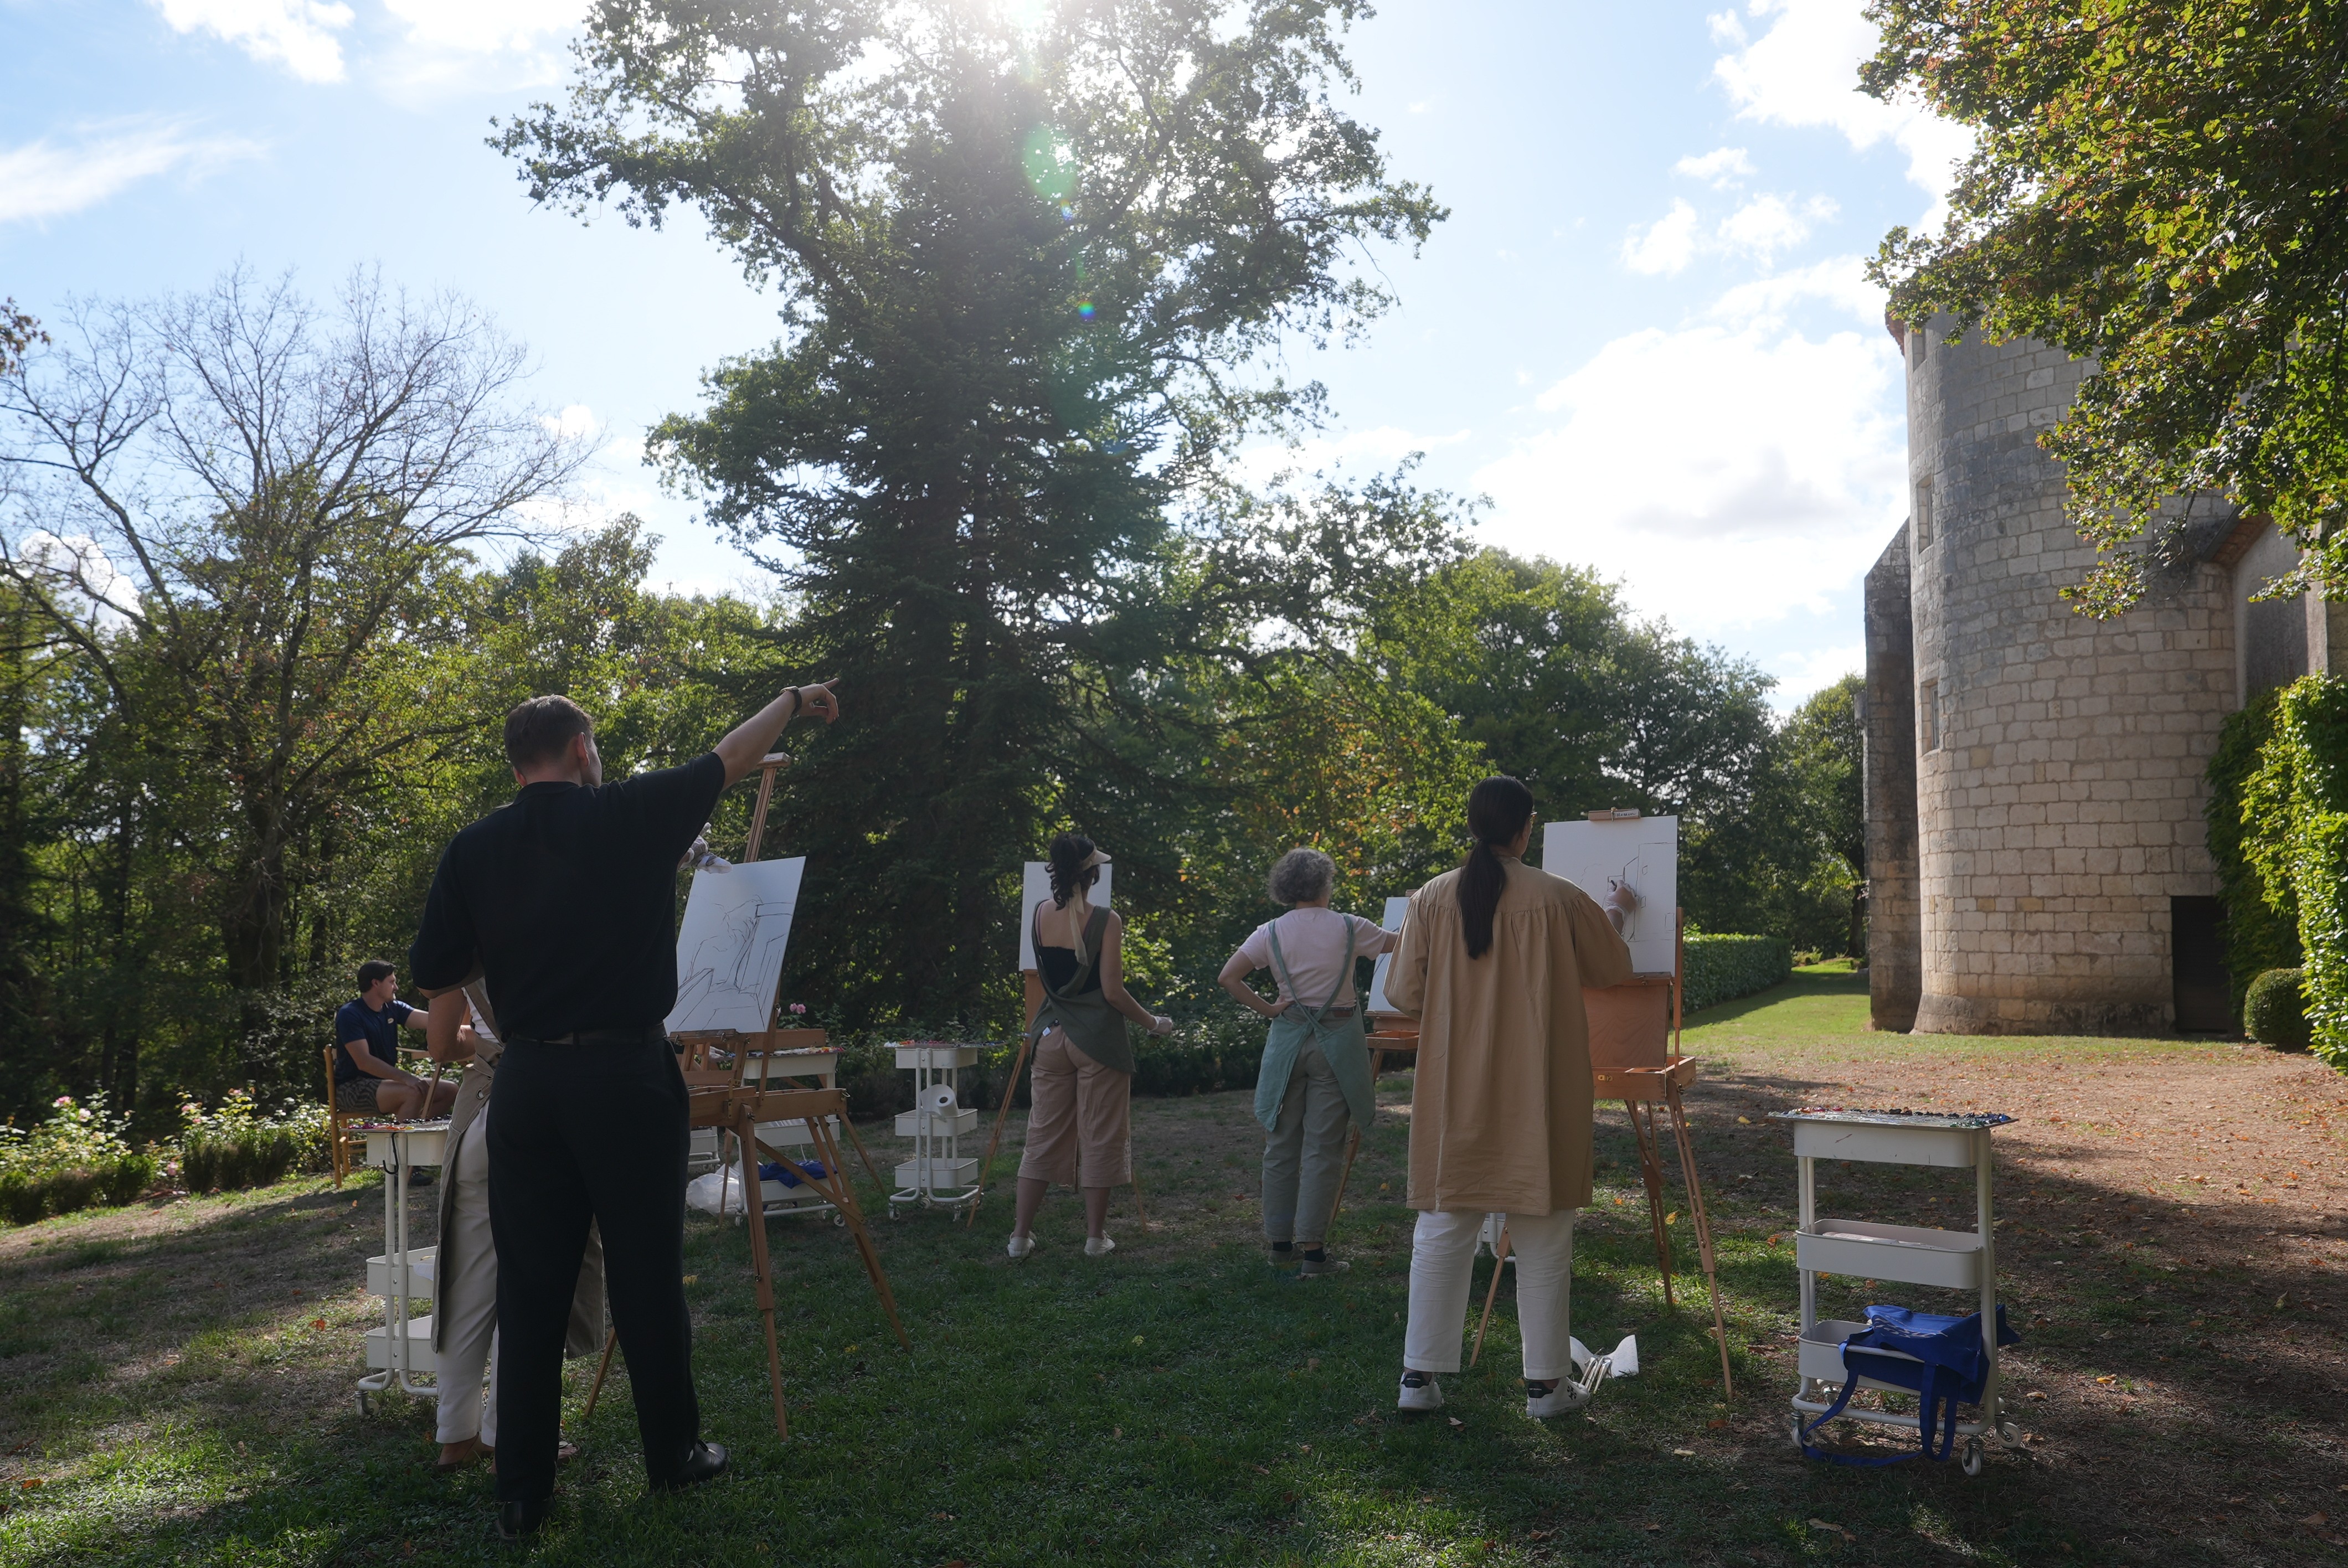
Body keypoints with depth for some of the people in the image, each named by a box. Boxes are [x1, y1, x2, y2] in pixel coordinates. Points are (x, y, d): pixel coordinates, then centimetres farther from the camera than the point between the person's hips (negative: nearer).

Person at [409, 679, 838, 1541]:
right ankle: (674, 1453, 23)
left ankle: (521, 1495, 16)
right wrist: (795, 699, 28)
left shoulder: (473, 849, 4)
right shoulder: (631, 814, -3)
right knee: (647, 1277, 9)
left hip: (525, 1082, 3)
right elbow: (731, 757, 12)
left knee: (529, 1291, 9)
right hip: (627, 1074, -3)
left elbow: (442, 978, 6)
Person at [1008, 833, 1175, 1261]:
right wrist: (1153, 1022, 0)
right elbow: (1112, 991, -12)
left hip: (1052, 1035, 4)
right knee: (1099, 1136, 7)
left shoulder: (1038, 916, 1)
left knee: (1044, 1134, 12)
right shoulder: (1105, 921, -13)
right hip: (1098, 1036, -4)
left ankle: (1021, 1234, 14)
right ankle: (1095, 1237, 14)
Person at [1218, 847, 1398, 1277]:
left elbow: (1228, 977, -8)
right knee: (1323, 1146, 0)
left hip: (1288, 1038, 2)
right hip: (1336, 1041, -2)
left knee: (1282, 1143, 12)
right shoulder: (1348, 928, -4)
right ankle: (1311, 1248, -1)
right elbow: (1398, 944, 10)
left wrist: (1267, 1008, 0)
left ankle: (1280, 1241, 20)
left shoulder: (1271, 933, -1)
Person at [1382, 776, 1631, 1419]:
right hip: (1539, 1097, -2)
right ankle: (1546, 1383, 18)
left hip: (1454, 1094, 2)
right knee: (1542, 1242, 10)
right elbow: (1614, 970, 7)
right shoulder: (1560, 898, -8)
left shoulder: (1432, 898, -4)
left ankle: (1420, 1376, 14)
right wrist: (1609, 920, 26)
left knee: (1443, 1232, 10)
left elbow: (1402, 993, -2)